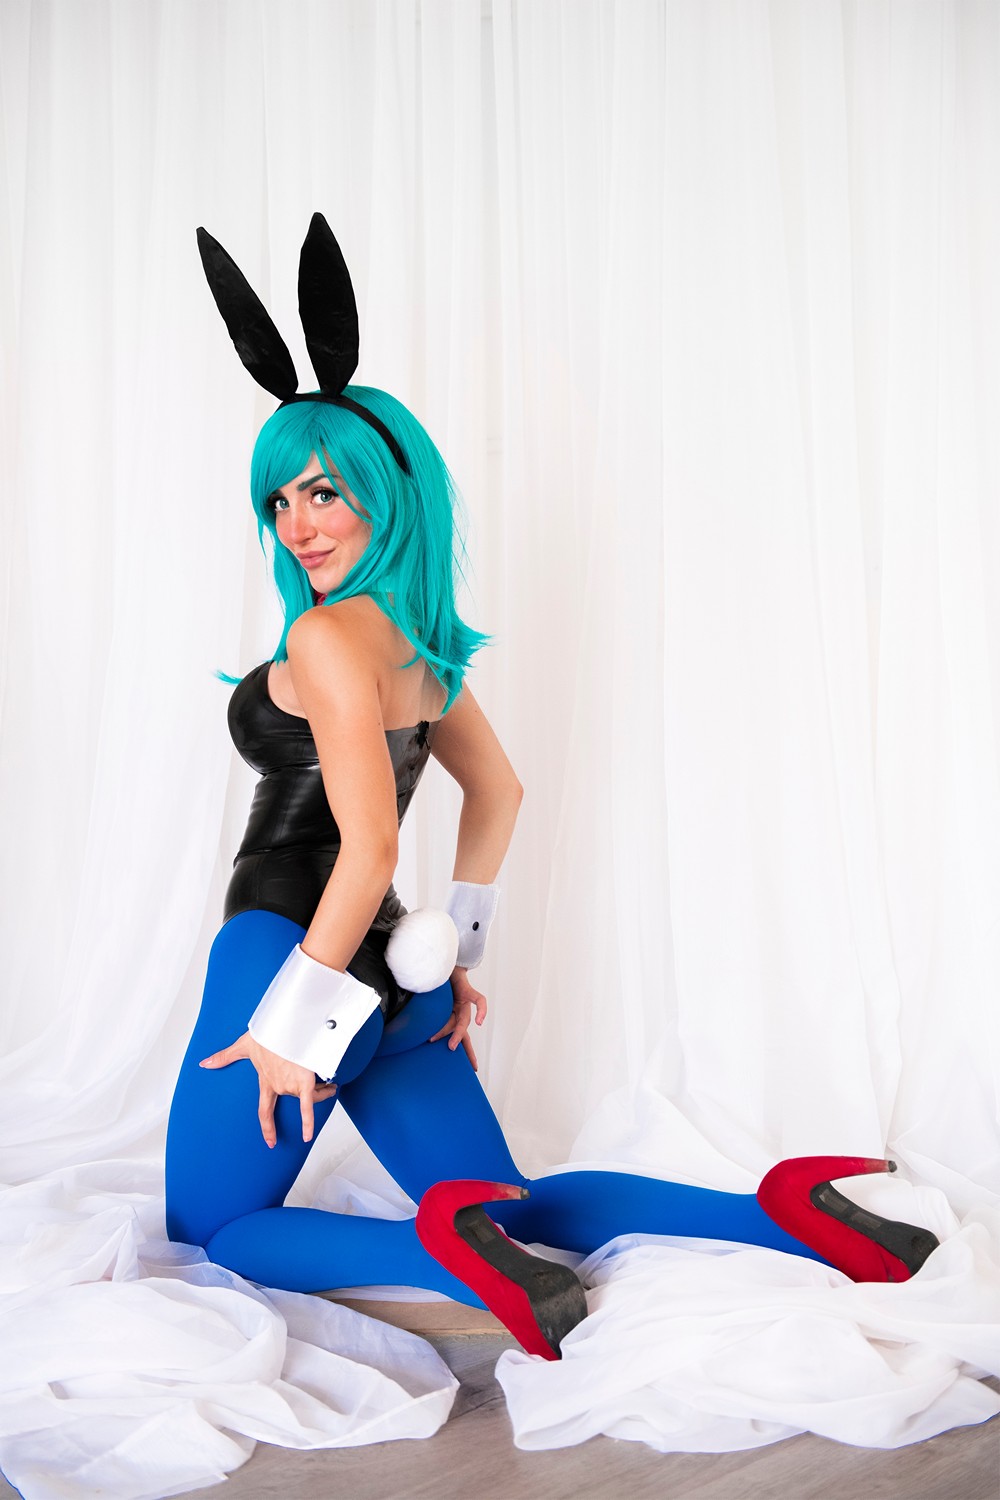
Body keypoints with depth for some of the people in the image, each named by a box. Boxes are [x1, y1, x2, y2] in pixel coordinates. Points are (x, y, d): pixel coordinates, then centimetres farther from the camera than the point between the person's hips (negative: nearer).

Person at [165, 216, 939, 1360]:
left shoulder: (330, 634, -16)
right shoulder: (415, 636, 11)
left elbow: (369, 851, -22)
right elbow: (496, 790, 21)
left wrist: (290, 1026, -16)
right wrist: (455, 948, 21)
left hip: (300, 961, -8)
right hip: (391, 980, 8)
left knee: (212, 1228, 10)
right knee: (518, 1208, 15)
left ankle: (445, 1250, -15)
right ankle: (779, 1212, 1)